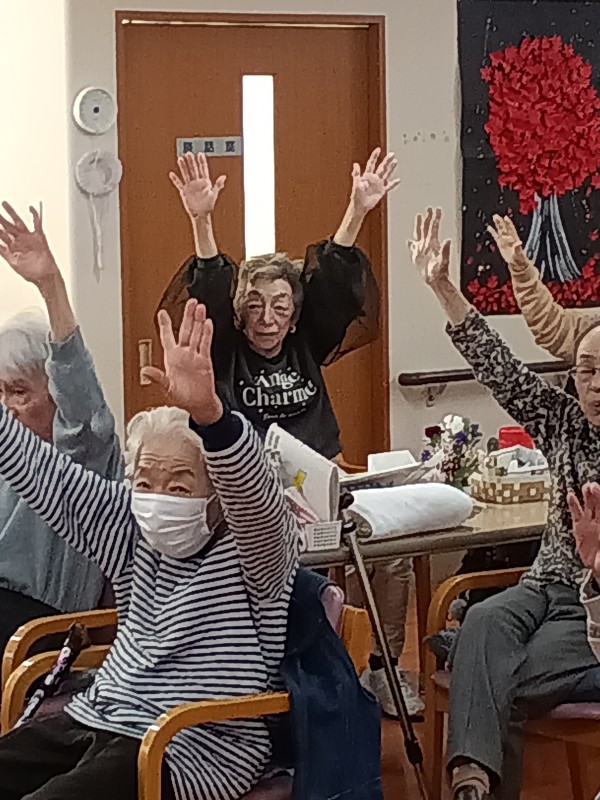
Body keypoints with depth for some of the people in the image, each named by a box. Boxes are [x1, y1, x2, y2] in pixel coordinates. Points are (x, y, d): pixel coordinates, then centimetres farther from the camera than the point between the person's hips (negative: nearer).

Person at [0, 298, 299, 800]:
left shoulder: (251, 550, -7)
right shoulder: (135, 533, 12)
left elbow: (254, 492, -30)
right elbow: (40, 470, 13)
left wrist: (208, 412, -49)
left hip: (194, 750, -8)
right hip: (97, 719, 8)